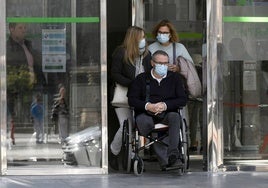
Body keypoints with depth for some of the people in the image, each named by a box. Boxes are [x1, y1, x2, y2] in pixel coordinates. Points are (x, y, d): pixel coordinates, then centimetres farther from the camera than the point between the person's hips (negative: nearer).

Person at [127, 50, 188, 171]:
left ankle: (173, 154, -43)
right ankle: (164, 160, -39)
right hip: (147, 114, -1)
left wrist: (165, 105, -11)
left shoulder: (174, 78, 16)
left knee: (175, 117, -34)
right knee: (142, 120, -35)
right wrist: (147, 106, -15)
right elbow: (132, 100, 4)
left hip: (167, 113, 1)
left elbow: (183, 100, 6)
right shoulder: (141, 79, 14)